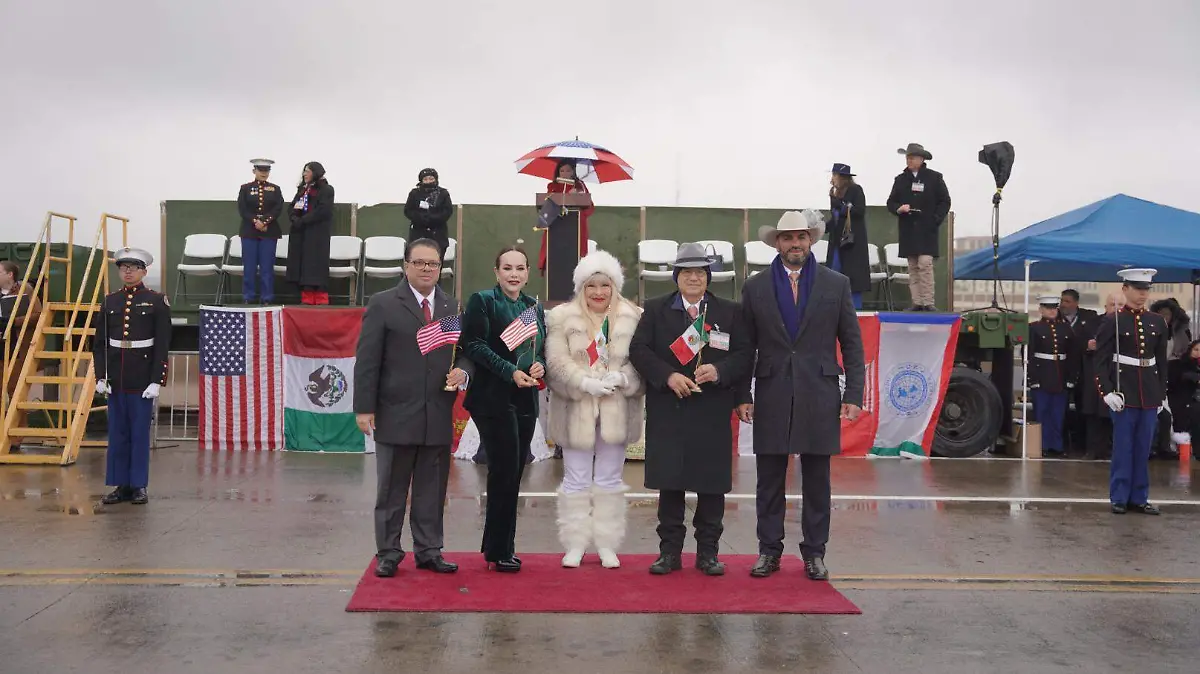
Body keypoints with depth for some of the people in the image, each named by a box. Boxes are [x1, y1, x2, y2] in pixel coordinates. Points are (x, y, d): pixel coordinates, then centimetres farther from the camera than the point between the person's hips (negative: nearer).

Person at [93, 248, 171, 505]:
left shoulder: (156, 301, -3)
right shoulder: (110, 301, 8)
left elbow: (162, 344, -6)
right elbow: (99, 342, 9)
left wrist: (156, 380, -11)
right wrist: (100, 376, 0)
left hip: (142, 379, -4)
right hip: (116, 378, 4)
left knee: (140, 433, 1)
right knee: (117, 432, 7)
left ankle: (139, 486, 9)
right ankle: (121, 485, 15)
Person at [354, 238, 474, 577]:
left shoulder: (454, 308, 11)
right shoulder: (383, 304, -1)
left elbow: (466, 352, 15)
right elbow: (367, 360, -4)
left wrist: (463, 371, -9)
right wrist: (364, 408, -9)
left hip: (439, 416, 4)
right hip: (395, 415, -3)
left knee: (432, 490, 10)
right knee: (391, 490, 7)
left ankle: (429, 550, 21)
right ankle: (388, 553, 18)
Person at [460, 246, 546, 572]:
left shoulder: (534, 306, 16)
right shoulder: (482, 301, -3)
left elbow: (543, 348, 19)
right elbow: (475, 346, -12)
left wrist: (540, 365, -4)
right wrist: (511, 372, -19)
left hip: (526, 399, 7)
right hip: (494, 398, -6)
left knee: (511, 474, 10)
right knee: (505, 472, -6)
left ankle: (495, 546, 22)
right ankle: (500, 551, 5)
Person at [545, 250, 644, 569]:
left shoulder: (633, 318, 3)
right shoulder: (562, 317, 2)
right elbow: (557, 362, -6)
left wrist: (621, 378, -20)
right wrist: (585, 383, -20)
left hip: (616, 410, 1)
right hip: (576, 411, 0)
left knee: (610, 480, 10)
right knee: (576, 480, 6)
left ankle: (607, 545, 19)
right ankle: (575, 545, 17)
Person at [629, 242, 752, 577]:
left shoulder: (730, 312, 8)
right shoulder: (655, 309, 8)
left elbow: (744, 356, 3)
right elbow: (639, 350, 0)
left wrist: (719, 370, -16)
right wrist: (668, 376, -14)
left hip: (712, 413, 0)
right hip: (667, 411, 0)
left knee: (712, 483, 4)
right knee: (669, 482, 5)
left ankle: (708, 552, 16)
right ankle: (670, 551, 15)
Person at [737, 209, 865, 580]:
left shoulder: (836, 284, 5)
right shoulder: (755, 287, 6)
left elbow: (851, 344, 5)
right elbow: (745, 346, 7)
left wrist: (854, 395, -1)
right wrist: (742, 396, 1)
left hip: (820, 397, 0)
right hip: (771, 397, 0)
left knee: (817, 481, 6)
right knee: (769, 481, 6)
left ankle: (814, 553, 17)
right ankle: (769, 550, 16)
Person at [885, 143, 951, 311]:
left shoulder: (934, 177, 3)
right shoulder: (900, 179, 11)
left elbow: (945, 202, 4)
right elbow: (891, 202, 12)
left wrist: (935, 220, -9)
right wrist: (899, 209, -10)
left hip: (927, 229, -3)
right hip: (908, 230, 4)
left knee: (925, 264, -13)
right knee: (913, 267, 3)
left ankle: (928, 303, -10)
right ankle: (917, 302, 6)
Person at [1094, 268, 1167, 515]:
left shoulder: (1158, 322, 9)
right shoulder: (1112, 321, -4)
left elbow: (1162, 361, 13)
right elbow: (1101, 361, -6)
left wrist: (1162, 393, 9)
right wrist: (1107, 392, -15)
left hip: (1150, 394, 4)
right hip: (1124, 392, -4)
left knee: (1143, 448, 8)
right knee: (1123, 447, 1)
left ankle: (1139, 497, 16)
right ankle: (1119, 498, 9)